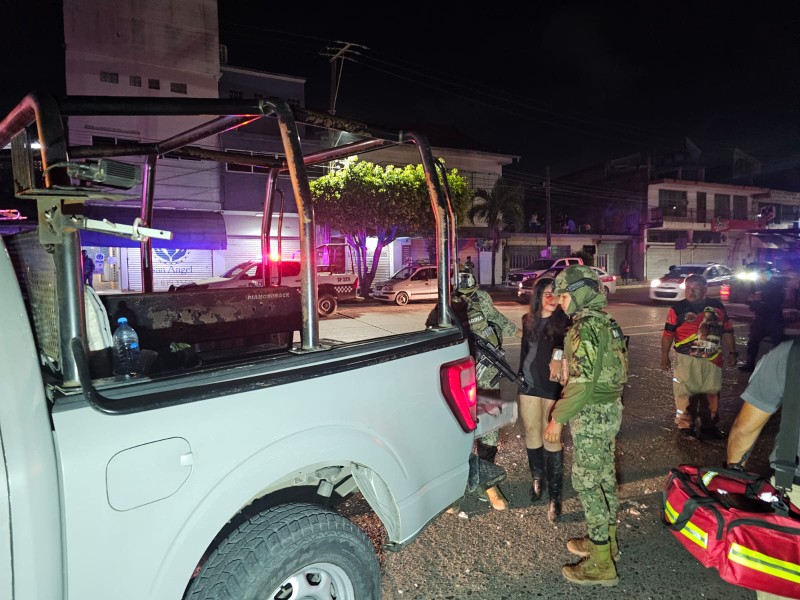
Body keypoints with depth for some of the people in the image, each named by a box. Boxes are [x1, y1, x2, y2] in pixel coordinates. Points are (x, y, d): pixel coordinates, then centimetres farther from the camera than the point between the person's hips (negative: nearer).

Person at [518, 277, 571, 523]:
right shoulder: (528, 320, 7)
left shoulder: (564, 322, -6)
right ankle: (537, 479, 34)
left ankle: (554, 495, 6)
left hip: (552, 389, -4)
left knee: (551, 439, -3)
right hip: (528, 387, 4)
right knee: (532, 435, 14)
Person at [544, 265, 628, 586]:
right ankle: (607, 540, 33)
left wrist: (557, 418, -17)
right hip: (610, 408, 10)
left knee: (587, 483, -2)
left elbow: (582, 383, -24)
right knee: (604, 476, 19)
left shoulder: (585, 329, -21)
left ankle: (601, 564, 7)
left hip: (591, 415, -10)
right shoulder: (606, 321, 9)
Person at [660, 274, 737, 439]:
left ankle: (709, 426, 28)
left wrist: (732, 352, 13)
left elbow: (727, 331, 14)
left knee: (712, 393, 13)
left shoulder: (717, 306, 7)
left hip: (712, 359, 4)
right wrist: (665, 356, 0)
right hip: (686, 359, -3)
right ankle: (685, 427, 10)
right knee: (684, 393, -2)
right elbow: (668, 334, 0)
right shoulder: (678, 308, -3)